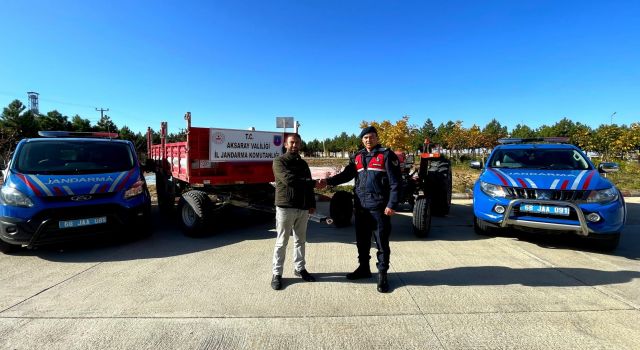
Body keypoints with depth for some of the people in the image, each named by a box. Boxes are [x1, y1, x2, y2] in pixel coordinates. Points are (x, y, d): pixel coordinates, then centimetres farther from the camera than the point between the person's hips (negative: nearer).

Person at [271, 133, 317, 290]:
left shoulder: (303, 163, 16)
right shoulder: (279, 161, -4)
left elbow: (308, 186, 19)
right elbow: (288, 179, -20)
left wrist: (311, 204, 8)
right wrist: (313, 183, -17)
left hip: (302, 208, 6)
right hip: (285, 207, -6)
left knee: (300, 240, 13)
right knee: (282, 242, 0)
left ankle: (299, 268, 26)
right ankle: (277, 274, 9)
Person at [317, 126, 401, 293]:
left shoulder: (386, 155, -5)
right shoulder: (358, 157, 12)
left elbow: (395, 182, -10)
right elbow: (347, 174, 5)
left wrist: (392, 204, -16)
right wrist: (328, 181, -10)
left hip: (379, 207, -6)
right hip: (361, 207, 6)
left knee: (382, 242, 3)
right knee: (362, 241, 16)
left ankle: (382, 274, 16)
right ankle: (364, 268, 33)